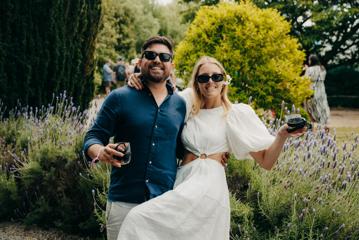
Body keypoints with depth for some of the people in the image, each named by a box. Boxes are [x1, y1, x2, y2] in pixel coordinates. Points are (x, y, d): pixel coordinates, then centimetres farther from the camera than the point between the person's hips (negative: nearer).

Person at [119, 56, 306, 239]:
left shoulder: (237, 113, 1)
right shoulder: (189, 104, 11)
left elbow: (266, 162, -1)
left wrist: (281, 136, -19)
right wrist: (138, 81, 4)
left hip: (208, 184, -5)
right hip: (181, 180, 5)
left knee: (139, 220, -19)